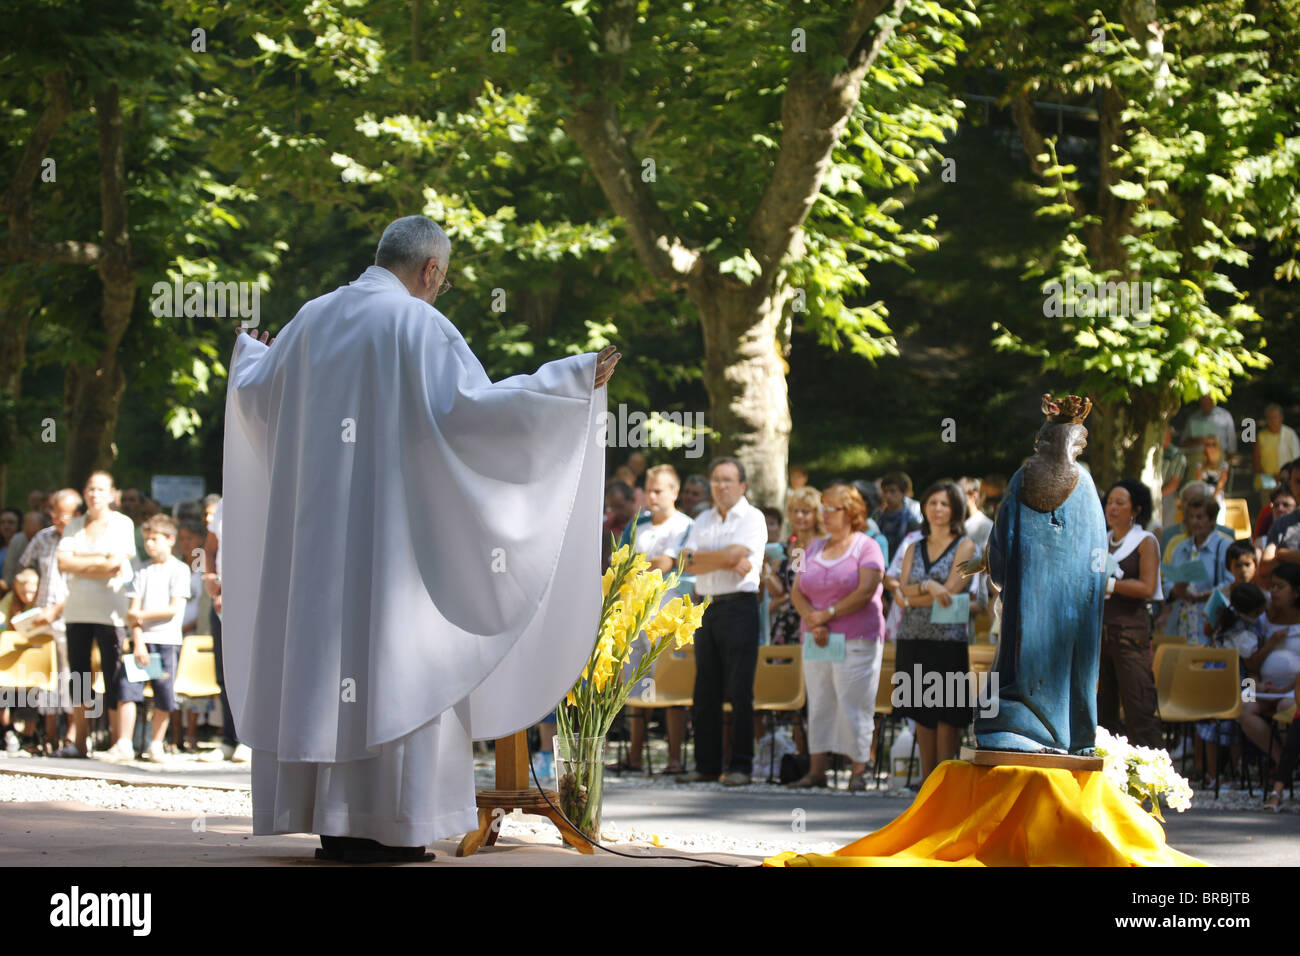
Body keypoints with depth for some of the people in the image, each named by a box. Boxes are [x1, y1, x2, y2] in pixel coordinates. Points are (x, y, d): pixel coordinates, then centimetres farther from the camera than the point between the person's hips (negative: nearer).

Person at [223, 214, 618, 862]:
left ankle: (328, 819, 8)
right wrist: (571, 378, -15)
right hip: (393, 527, -6)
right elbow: (471, 406, -19)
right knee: (393, 660, -3)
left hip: (319, 529, 6)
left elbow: (254, 395, 22)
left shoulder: (313, 319, 11)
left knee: (323, 648, 8)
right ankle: (385, 826, -6)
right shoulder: (417, 324, -8)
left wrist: (251, 354, 46)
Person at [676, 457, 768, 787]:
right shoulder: (703, 521, 17)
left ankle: (741, 765, -3)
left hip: (739, 606, -6)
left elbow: (733, 554, -16)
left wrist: (700, 557, -1)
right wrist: (728, 562, -9)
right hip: (707, 608, 6)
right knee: (705, 690, 6)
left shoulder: (752, 518, -1)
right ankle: (707, 764, 12)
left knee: (739, 691, -6)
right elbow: (688, 563, 4)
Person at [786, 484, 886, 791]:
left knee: (854, 705, -7)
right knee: (818, 703, 4)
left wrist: (826, 614, -11)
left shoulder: (866, 547, -1)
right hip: (816, 640, 6)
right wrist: (813, 622, -8)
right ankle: (817, 769, 6)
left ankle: (859, 770, -2)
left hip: (856, 640, -6)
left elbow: (865, 593, -12)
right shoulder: (814, 549, 16)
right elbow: (797, 591, 9)